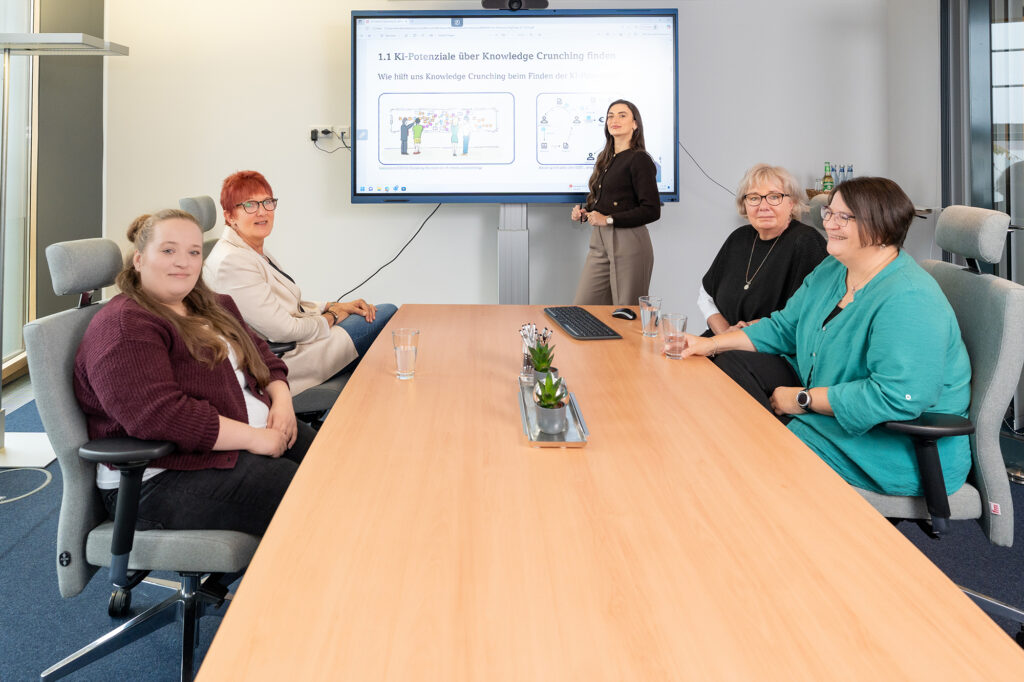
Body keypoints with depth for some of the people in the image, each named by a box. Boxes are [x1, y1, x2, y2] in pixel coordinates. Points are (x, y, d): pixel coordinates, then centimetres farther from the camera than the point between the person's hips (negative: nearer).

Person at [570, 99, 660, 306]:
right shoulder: (605, 158, 16)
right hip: (600, 242, 8)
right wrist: (584, 211, 7)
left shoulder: (639, 159, -9)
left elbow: (652, 211, -15)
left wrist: (609, 219, -15)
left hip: (629, 244, -8)